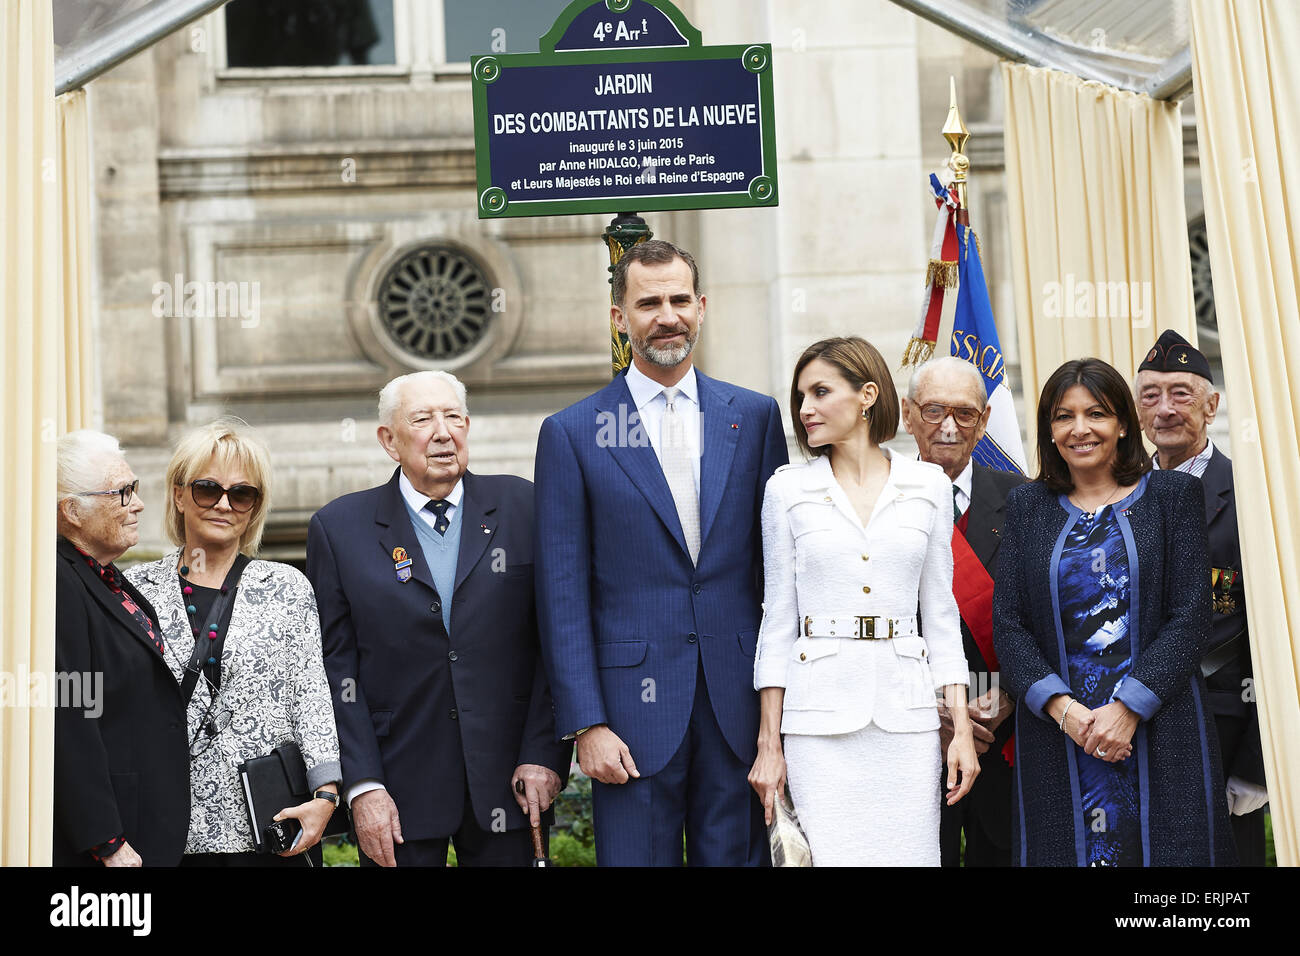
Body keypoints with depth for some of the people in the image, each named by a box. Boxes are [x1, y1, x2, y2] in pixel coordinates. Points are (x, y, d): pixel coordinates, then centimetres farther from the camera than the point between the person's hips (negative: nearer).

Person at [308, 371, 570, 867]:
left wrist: (544, 754, -5)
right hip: (399, 793, 0)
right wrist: (362, 787, -8)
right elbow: (335, 667, -1)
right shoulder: (339, 528, 2)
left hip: (508, 783, 1)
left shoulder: (522, 507, 3)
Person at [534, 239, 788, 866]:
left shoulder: (756, 416, 8)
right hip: (634, 706, -2)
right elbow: (562, 595, -2)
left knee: (736, 855, 9)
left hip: (740, 701, 2)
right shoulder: (571, 433, 1)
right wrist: (586, 724, -8)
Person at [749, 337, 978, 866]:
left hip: (906, 713, 1)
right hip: (819, 715, -1)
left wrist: (962, 728, 3)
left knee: (912, 855, 2)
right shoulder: (788, 488, 3)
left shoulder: (929, 485, 5)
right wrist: (769, 744, 0)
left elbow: (940, 612, 9)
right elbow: (778, 619, 4)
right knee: (831, 856, -4)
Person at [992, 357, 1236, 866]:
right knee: (1064, 844, 3)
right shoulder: (1026, 505, 9)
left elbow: (1189, 615, -4)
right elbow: (1007, 624, 3)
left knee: (1165, 847, 2)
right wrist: (1061, 706, -12)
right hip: (1055, 737, 1)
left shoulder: (1173, 494, 4)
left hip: (1159, 730, -1)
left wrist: (1129, 708, -14)